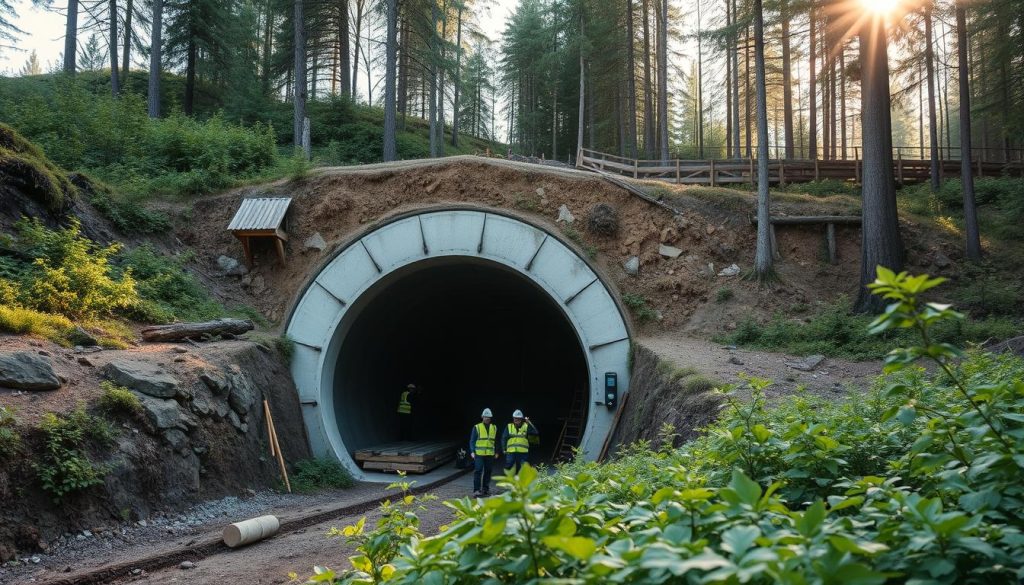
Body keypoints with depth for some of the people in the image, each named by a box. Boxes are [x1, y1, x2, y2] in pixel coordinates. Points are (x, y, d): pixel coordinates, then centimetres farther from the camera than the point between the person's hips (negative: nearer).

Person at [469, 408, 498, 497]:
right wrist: (472, 451, -9)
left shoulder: (494, 428, 12)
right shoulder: (477, 427, 1)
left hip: (490, 454, 4)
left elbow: (496, 441, 18)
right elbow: (472, 440, 0)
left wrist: (497, 452, 14)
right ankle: (476, 490, -8)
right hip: (479, 454, -4)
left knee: (488, 472, 8)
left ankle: (485, 489, 18)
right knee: (478, 471, -9)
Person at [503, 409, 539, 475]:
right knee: (508, 468, 1)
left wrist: (529, 423, -17)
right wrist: (504, 449, -3)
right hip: (511, 452, 1)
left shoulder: (526, 426, 3)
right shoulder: (509, 427, 6)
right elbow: (504, 438, 7)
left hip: (523, 453, 0)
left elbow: (535, 433, -11)